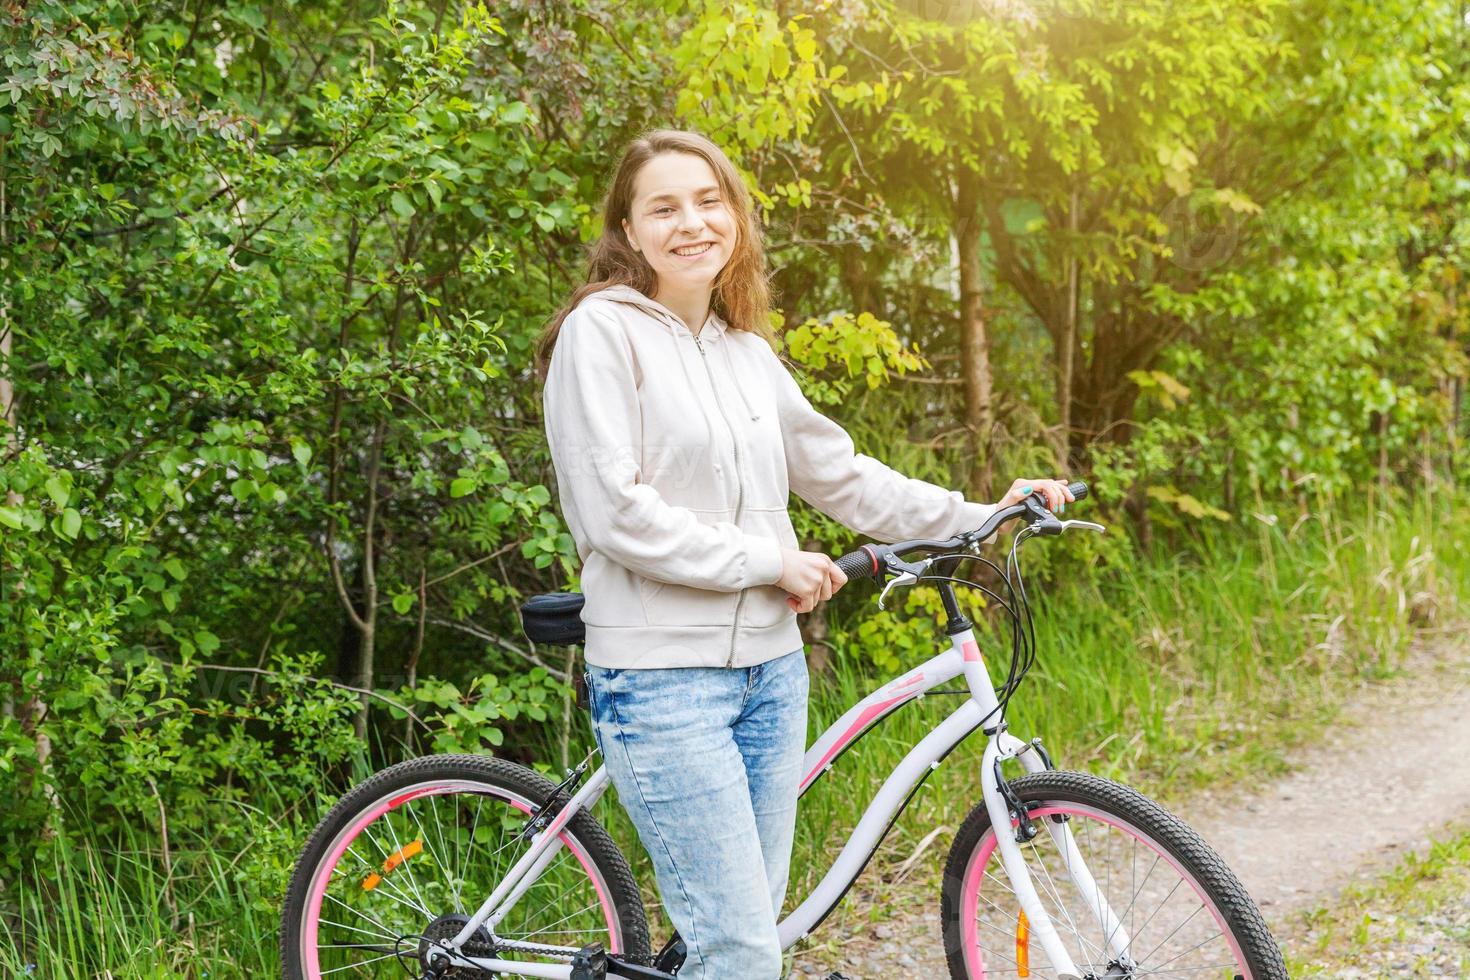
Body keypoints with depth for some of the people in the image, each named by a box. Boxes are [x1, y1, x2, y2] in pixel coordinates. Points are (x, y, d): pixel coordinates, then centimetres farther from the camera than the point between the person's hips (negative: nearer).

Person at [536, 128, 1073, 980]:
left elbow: (839, 472, 20)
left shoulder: (749, 351, 14)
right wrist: (768, 561, -11)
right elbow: (615, 512, -15)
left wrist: (979, 518, 15)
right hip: (663, 677, -7)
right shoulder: (602, 332, -7)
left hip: (770, 667, 7)